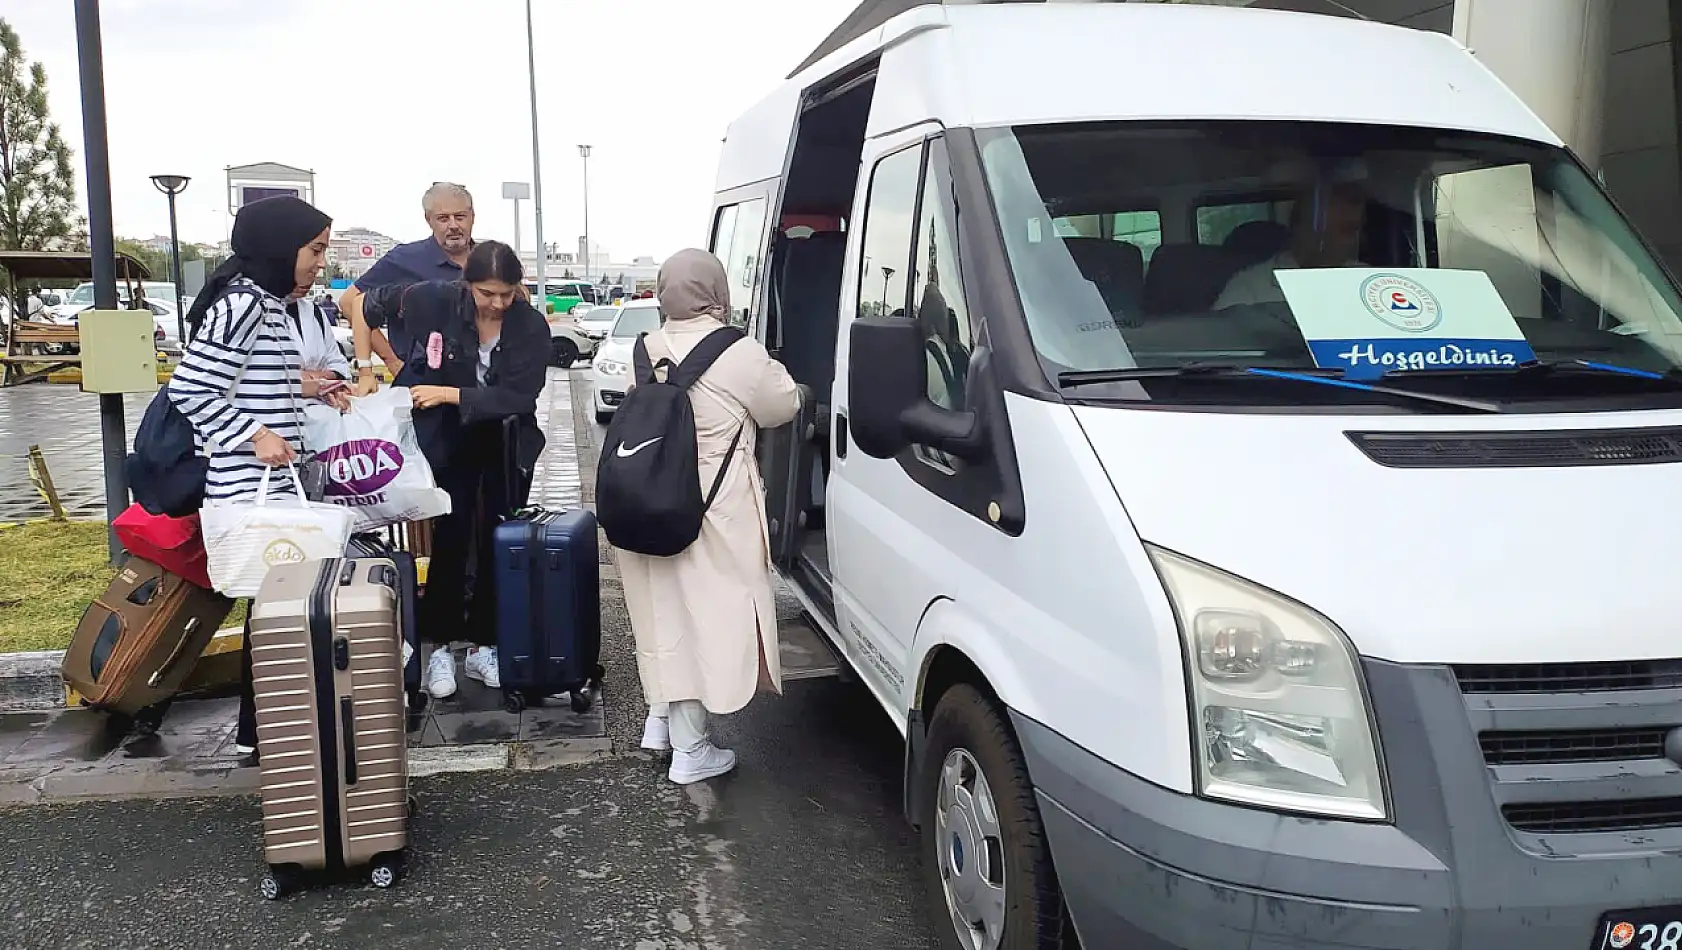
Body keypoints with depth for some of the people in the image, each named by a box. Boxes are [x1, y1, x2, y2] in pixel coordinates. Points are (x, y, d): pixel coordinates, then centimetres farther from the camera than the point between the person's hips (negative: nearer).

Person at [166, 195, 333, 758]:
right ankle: (256, 732, 9)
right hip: (250, 490, -10)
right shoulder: (243, 303, -16)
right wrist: (254, 435, -19)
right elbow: (189, 388, -19)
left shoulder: (267, 303, 14)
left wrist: (299, 386, 13)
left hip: (272, 486, 10)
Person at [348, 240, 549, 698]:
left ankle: (484, 645, 18)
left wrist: (449, 394, -23)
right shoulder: (437, 300, -16)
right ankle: (440, 647, 11)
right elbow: (363, 305, -4)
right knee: (450, 540, -2)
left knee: (498, 543, 5)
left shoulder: (531, 327, -17)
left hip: (507, 446, 1)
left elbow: (518, 397, -21)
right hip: (450, 442, -1)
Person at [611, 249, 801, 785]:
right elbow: (782, 408, -2)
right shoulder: (740, 356, -15)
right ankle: (690, 751, 10)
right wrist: (773, 374, 18)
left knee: (669, 610, 21)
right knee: (703, 618, 2)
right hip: (711, 514, -6)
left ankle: (661, 720, 35)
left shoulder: (648, 350, 3)